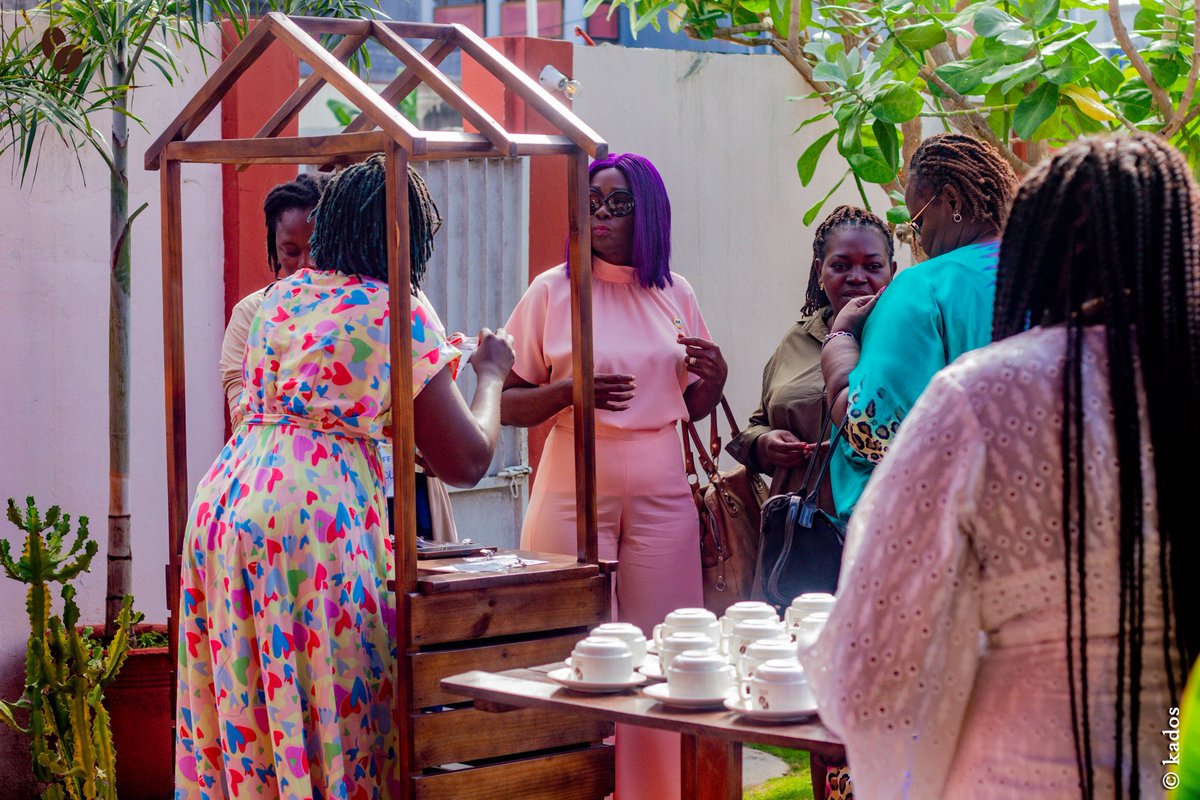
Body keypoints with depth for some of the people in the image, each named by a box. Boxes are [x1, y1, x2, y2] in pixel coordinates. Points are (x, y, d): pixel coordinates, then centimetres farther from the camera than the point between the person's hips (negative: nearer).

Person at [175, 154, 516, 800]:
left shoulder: (279, 296, 16)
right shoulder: (399, 312, -2)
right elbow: (465, 461, 0)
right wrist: (490, 374, 17)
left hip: (225, 498, 7)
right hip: (316, 506, -7)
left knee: (244, 705, 10)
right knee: (330, 703, -1)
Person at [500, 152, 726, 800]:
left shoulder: (675, 295, 10)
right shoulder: (553, 291, 0)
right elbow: (507, 405, 0)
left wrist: (714, 377, -2)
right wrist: (570, 391, -17)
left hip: (661, 496, 3)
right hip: (575, 495, -3)